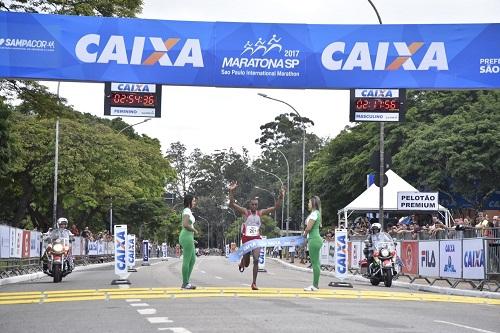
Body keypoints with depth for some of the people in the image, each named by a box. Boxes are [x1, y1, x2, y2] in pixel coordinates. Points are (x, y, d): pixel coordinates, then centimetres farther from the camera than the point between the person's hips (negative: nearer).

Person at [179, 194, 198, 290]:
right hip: (187, 236, -10)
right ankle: (185, 284, -2)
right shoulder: (187, 211, -12)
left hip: (188, 237, 10)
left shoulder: (187, 211, 19)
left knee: (192, 260, 14)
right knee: (187, 261, -6)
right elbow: (186, 225, -23)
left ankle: (186, 282, 16)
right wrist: (195, 230, -9)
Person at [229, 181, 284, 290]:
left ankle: (254, 283, -6)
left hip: (257, 239, 1)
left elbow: (275, 207, 4)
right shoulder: (245, 212, -3)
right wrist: (231, 192, -26)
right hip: (246, 239, -1)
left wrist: (281, 197, -11)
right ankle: (241, 263, 47)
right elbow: (232, 204, -14)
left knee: (256, 260, -14)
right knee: (246, 264, 7)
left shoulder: (261, 213, 5)